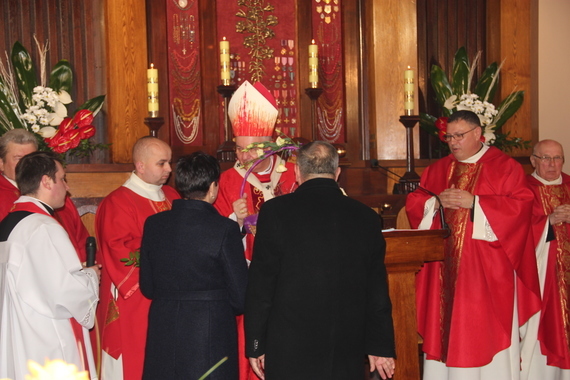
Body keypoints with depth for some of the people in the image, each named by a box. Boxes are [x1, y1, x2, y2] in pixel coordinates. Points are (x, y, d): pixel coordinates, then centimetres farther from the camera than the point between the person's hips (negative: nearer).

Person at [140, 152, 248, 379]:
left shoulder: (153, 224, -1)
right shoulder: (225, 229, -14)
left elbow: (147, 287, 6)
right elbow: (240, 295, -9)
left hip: (163, 333, 4)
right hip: (211, 334, -4)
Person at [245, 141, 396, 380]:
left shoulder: (275, 211, -7)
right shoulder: (366, 217, 2)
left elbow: (260, 286, -7)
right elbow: (377, 292, 6)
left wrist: (255, 346, 1)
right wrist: (380, 347, 14)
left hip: (289, 353, -3)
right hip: (348, 355, 3)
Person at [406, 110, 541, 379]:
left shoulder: (505, 167, -1)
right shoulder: (437, 170, 14)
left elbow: (520, 205, -11)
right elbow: (413, 203, 12)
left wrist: (474, 202, -16)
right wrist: (437, 201, -8)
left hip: (486, 269, -4)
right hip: (445, 268, 4)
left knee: (486, 332, -2)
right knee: (445, 327, 5)